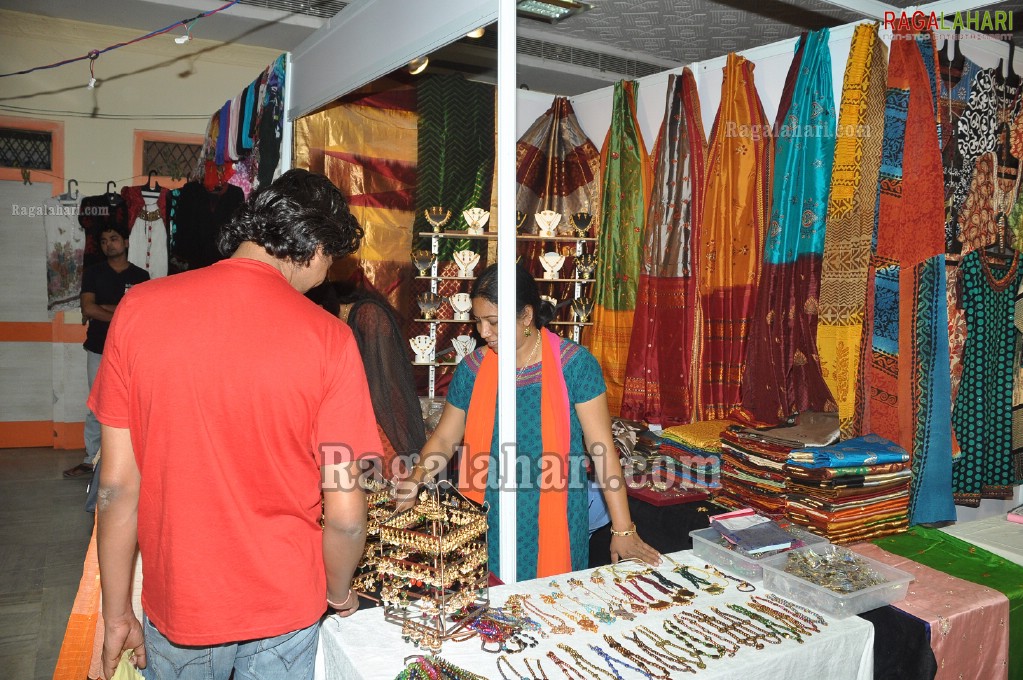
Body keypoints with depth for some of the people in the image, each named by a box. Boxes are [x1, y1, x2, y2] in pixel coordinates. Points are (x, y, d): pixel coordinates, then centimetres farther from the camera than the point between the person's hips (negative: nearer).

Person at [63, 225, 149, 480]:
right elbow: (87, 309, -6)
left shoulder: (140, 276, 4)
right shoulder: (93, 273, 6)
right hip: (98, 349, 1)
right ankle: (92, 459, 12)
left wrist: (102, 308, -9)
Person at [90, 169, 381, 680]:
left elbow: (117, 484, -8)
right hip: (284, 606, -2)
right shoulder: (328, 338, -19)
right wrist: (339, 594, 5)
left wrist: (117, 614, 4)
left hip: (174, 601, 2)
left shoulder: (138, 308, -11)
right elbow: (344, 513, -16)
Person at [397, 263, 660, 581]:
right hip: (488, 525, 3)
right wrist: (418, 475, -12)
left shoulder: (574, 364, -11)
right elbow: (444, 439, 7)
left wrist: (623, 530, -11)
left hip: (553, 522, -2)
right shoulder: (473, 368, -1)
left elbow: (601, 447, -11)